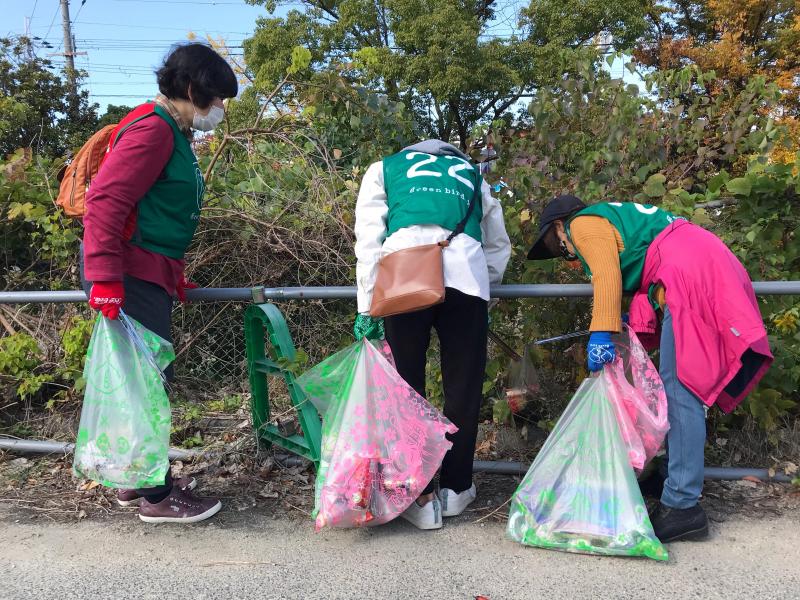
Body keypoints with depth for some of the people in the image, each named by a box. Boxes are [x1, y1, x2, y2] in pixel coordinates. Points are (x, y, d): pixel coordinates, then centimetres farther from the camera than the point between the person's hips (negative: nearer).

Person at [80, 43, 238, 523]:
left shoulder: (174, 134, 18)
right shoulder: (153, 128, -13)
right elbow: (105, 200, -21)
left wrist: (174, 277, 24)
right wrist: (104, 277, -26)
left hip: (149, 276, 10)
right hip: (128, 276, -10)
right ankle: (157, 497, 7)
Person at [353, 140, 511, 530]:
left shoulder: (384, 169, 29)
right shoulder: (470, 172, 35)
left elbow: (369, 242, 15)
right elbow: (498, 245, 30)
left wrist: (366, 308, 13)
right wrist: (483, 291, 37)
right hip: (466, 273, 1)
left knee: (407, 386, 8)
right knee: (463, 387, 12)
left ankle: (421, 497, 12)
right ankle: (455, 489, 22)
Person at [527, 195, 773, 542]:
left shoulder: (583, 224, 2)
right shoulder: (607, 217, 30)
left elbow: (608, 276, -14)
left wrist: (601, 333, -20)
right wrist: (635, 320, 18)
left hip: (689, 272, -11)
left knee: (680, 387, -13)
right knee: (680, 385, 12)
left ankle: (682, 505, -12)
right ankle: (673, 478, 19)